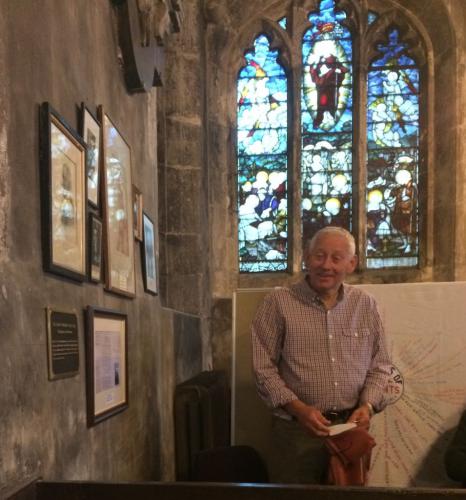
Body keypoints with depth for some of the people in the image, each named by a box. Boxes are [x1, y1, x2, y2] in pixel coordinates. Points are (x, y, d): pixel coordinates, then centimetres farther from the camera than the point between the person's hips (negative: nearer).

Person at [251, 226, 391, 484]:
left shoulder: (365, 305, 6)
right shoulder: (278, 303, -6)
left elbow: (379, 365, 11)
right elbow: (264, 367, -6)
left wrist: (367, 406, -5)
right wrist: (297, 408, -16)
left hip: (352, 427, 3)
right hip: (297, 430, -3)